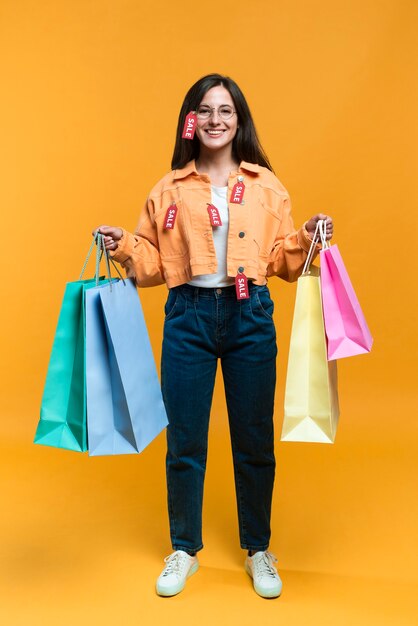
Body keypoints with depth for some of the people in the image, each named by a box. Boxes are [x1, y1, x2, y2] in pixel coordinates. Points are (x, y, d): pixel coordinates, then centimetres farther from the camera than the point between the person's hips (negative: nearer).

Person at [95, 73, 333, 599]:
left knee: (255, 442, 9)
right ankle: (184, 550, 32)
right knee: (184, 442, 7)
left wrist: (309, 239, -10)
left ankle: (257, 550, 33)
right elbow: (152, 264, 9)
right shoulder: (169, 189, 7)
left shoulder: (267, 186, 7)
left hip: (250, 318, 0)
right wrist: (122, 247, -9)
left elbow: (282, 260, 8)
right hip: (188, 318, 0)